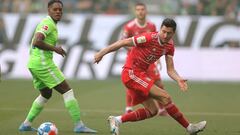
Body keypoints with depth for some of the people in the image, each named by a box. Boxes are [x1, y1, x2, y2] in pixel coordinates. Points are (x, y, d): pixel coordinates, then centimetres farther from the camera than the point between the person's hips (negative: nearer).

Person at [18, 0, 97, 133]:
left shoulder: (46, 22, 18)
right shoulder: (48, 23, -13)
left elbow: (36, 42, 28)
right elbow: (37, 42, -26)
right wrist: (54, 48, -17)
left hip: (34, 64, 10)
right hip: (43, 63, -10)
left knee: (46, 94, 25)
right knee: (67, 91, -5)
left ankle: (26, 124, 21)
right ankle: (79, 125, -6)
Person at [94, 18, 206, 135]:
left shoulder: (170, 46, 2)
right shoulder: (149, 38, -21)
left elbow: (170, 70, 0)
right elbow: (123, 43, -15)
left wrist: (178, 79, -21)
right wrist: (102, 53, -11)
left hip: (140, 75, 9)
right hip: (131, 73, -9)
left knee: (152, 111, 8)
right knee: (165, 97, -15)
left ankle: (116, 120, 10)